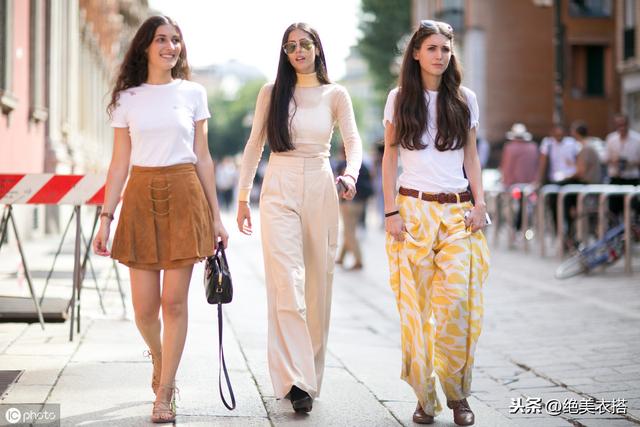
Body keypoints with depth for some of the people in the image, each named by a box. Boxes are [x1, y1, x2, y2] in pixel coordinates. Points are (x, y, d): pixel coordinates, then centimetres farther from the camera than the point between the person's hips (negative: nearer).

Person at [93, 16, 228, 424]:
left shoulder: (193, 93, 7)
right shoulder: (127, 99, 7)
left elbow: (203, 158, 9)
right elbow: (120, 163, 6)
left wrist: (216, 215, 6)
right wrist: (106, 217, 0)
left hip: (184, 196, -1)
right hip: (141, 198, 1)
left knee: (174, 301, -3)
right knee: (145, 306, 0)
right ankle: (160, 361, 32)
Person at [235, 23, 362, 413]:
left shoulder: (335, 95, 7)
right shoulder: (271, 92, 7)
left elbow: (353, 141, -4)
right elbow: (255, 145, 10)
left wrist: (351, 174, -26)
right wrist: (243, 197, 6)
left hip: (320, 192, 1)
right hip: (280, 192, -1)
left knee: (318, 285, 5)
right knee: (287, 284, -14)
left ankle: (310, 372, 18)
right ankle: (296, 381, -18)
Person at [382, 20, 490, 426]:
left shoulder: (465, 99, 10)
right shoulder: (399, 99, 6)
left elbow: (471, 156, 13)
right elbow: (390, 158, 6)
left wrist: (480, 202, 1)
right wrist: (391, 211, -2)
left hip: (458, 212, 1)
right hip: (414, 209, -1)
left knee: (457, 302, -11)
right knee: (415, 307, -3)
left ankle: (458, 394, 3)